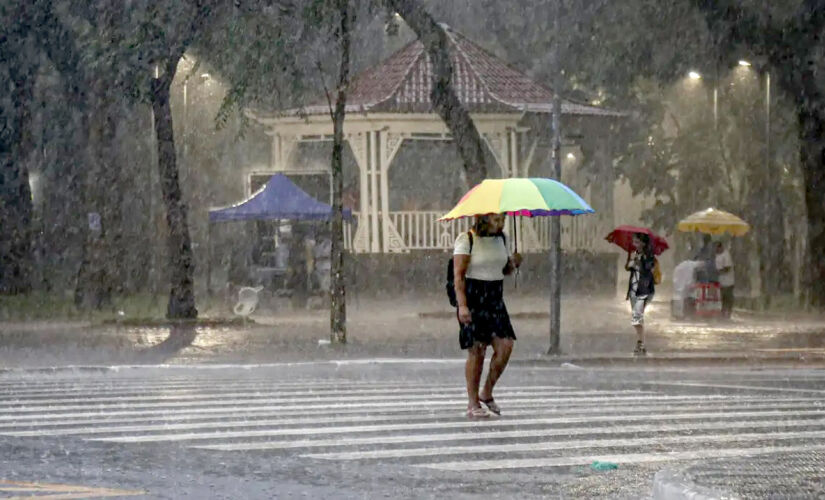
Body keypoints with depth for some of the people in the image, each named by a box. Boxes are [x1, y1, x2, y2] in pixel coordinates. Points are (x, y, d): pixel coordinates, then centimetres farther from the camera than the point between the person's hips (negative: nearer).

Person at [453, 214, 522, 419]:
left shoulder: (500, 238, 12)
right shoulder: (466, 240, -8)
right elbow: (458, 275, -13)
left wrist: (513, 263, -2)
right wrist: (462, 305, -22)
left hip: (495, 300, 6)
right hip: (473, 300, -6)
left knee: (505, 345, -7)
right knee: (476, 351, -6)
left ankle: (487, 393, 11)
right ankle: (473, 404, 1)